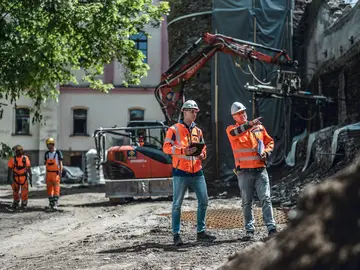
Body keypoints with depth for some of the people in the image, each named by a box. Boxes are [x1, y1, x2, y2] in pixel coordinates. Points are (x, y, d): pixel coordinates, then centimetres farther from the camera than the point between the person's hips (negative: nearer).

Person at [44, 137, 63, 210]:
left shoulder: (58, 152, -4)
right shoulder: (47, 153, 10)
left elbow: (60, 163, -5)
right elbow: (46, 163, 16)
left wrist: (60, 172, -14)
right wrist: (46, 173, 15)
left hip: (56, 173, -5)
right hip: (49, 173, 5)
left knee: (56, 187, -9)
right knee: (49, 188, 6)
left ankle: (55, 203, -10)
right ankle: (51, 202, 14)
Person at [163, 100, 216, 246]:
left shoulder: (198, 131, 15)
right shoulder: (174, 129, -3)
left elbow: (203, 147, 23)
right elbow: (166, 147, -11)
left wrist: (202, 154, 0)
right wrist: (184, 151, -23)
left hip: (197, 172, 6)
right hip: (181, 173, -6)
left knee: (203, 201, 6)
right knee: (177, 204, 0)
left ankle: (201, 232, 18)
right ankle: (176, 235, 7)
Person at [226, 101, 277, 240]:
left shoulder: (259, 127, 13)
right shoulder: (231, 129, 3)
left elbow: (270, 141, 21)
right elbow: (234, 133, -22)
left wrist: (266, 152, -1)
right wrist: (249, 124, -36)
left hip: (260, 170, 1)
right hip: (244, 172, -1)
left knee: (266, 199, -4)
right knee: (247, 202, 4)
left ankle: (271, 228, -6)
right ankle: (249, 230, 10)